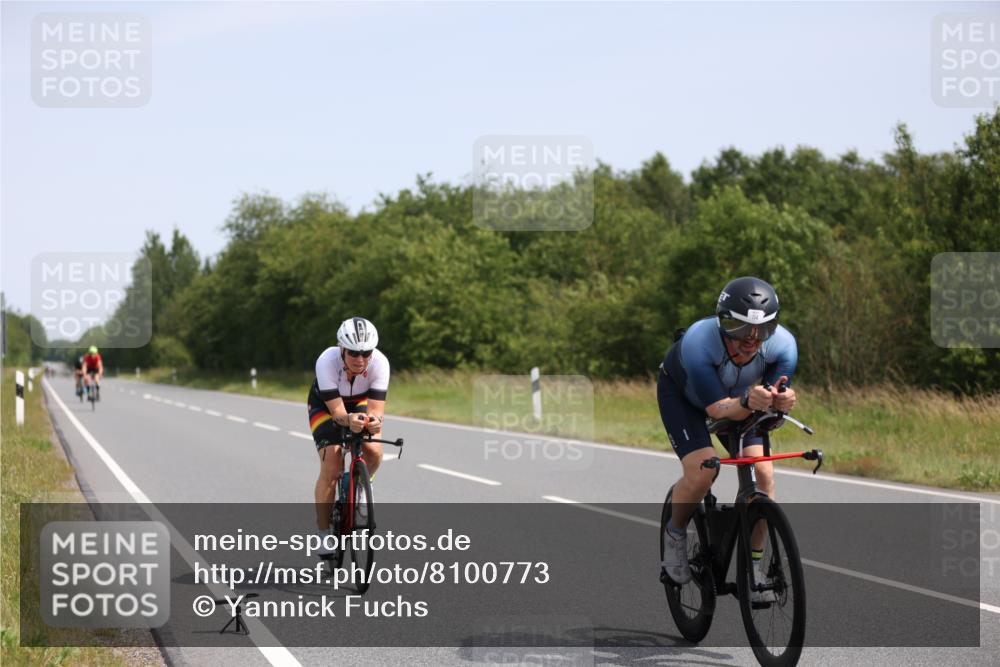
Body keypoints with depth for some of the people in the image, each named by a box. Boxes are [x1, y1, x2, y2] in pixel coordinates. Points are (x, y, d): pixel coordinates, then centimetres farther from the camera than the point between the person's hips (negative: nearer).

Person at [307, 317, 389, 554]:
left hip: (360, 403, 2)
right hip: (325, 404, -2)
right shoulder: (327, 362, -37)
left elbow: (376, 407, -33)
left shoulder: (380, 363, -32)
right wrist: (349, 420, -58)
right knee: (331, 467, -19)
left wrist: (375, 420, -57)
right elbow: (336, 410, -36)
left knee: (374, 451, -25)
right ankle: (324, 532, -6)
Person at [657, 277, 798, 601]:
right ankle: (675, 532, 8)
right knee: (701, 473, -23)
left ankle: (753, 565, 1)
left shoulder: (783, 345, -32)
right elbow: (717, 408, -38)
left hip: (739, 394, 4)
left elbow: (775, 398, -27)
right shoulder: (697, 342, -41)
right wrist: (748, 403, -59)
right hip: (681, 392, -3)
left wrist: (781, 401, -51)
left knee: (763, 472, -14)